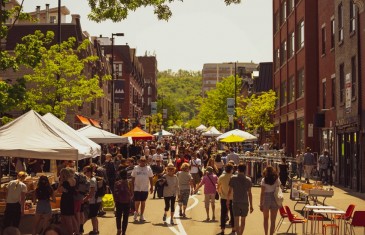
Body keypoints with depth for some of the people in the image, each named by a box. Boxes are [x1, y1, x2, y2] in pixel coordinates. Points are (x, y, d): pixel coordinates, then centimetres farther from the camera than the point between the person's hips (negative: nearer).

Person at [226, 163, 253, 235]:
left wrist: (228, 200, 12)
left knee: (236, 220, -2)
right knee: (243, 220, 16)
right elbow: (249, 193, -2)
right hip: (245, 203, 1)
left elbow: (230, 191, -2)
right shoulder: (248, 180, -2)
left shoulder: (233, 178, -4)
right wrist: (251, 205, 3)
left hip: (236, 202, -1)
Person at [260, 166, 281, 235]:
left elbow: (262, 193, -8)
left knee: (265, 219, 19)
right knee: (273, 220, 6)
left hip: (266, 199, -1)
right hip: (274, 200, 1)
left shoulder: (264, 180, -7)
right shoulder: (277, 179, -1)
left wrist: (261, 204, -3)